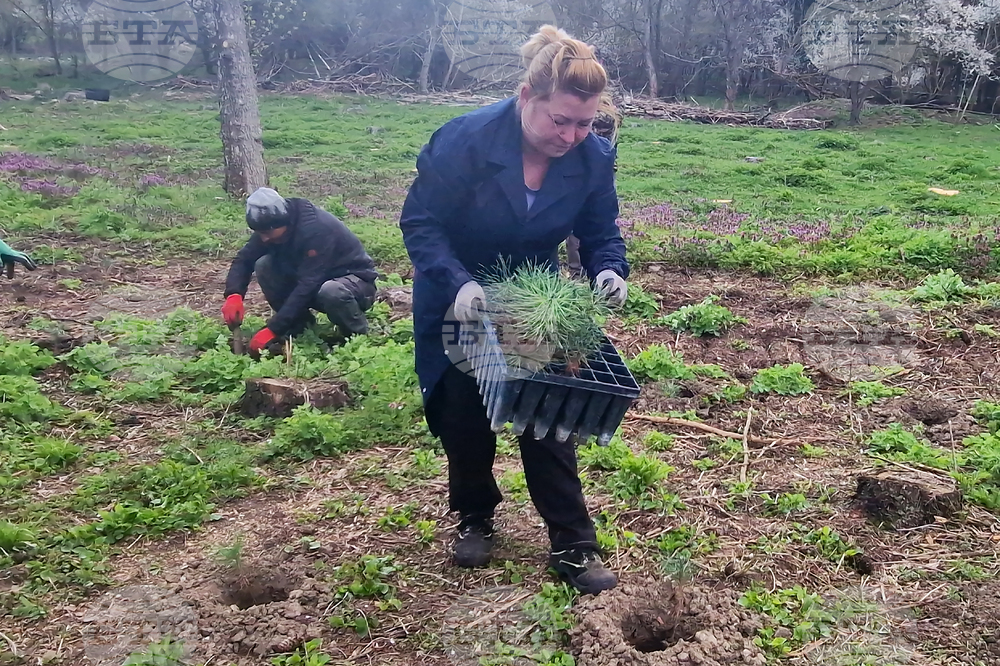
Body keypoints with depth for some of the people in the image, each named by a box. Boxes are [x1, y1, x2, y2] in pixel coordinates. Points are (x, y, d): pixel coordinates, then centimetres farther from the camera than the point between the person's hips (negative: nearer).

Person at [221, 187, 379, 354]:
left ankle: (358, 335, -11)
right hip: (314, 283, 7)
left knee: (331, 292, -41)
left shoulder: (317, 228, -32)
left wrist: (273, 329, -37)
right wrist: (234, 295, -28)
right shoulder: (270, 227, -10)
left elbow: (308, 285, -35)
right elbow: (244, 259, -6)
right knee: (263, 265, -14)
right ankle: (300, 326, -2)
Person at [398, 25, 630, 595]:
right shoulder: (465, 140, -28)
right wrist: (456, 282, -36)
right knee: (464, 418, 9)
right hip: (457, 304, -2)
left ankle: (574, 545, 8)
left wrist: (608, 271, -28)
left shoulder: (594, 157, -18)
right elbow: (419, 221, -21)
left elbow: (602, 233, -6)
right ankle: (475, 519, 32)